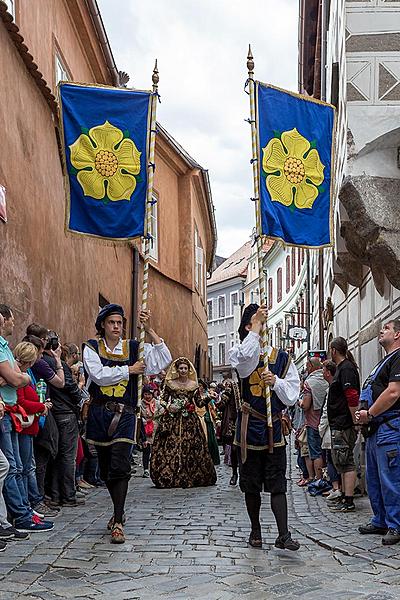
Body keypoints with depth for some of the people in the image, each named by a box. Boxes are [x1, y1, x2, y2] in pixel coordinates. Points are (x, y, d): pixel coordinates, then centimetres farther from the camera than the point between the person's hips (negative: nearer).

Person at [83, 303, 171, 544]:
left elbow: (164, 361, -8)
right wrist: (129, 370, -9)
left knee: (120, 467, -13)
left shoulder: (134, 347, 4)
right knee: (105, 467, 13)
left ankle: (118, 523, -11)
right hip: (99, 413, 2)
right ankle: (119, 511, 33)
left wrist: (150, 330, -14)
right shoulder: (92, 348, 3)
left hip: (125, 415, -2)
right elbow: (99, 375, -12)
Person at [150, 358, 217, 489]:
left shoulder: (194, 385, 9)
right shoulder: (170, 384, 6)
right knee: (171, 446, -7)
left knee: (191, 447, -5)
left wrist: (207, 397, -9)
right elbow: (162, 399, 9)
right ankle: (169, 477, -1)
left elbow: (199, 403, 8)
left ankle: (193, 477, 2)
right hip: (172, 420, -1)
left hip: (190, 420, 1)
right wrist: (168, 407, -10)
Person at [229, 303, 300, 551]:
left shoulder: (281, 357, 7)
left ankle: (283, 535, -3)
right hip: (250, 428, -1)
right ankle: (256, 531, 23)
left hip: (275, 428, 1)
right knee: (251, 485, 9)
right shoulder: (239, 353, 1)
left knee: (277, 484, -3)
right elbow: (245, 360, -26)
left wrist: (276, 381, -15)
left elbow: (292, 393, 4)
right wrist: (256, 326, -19)